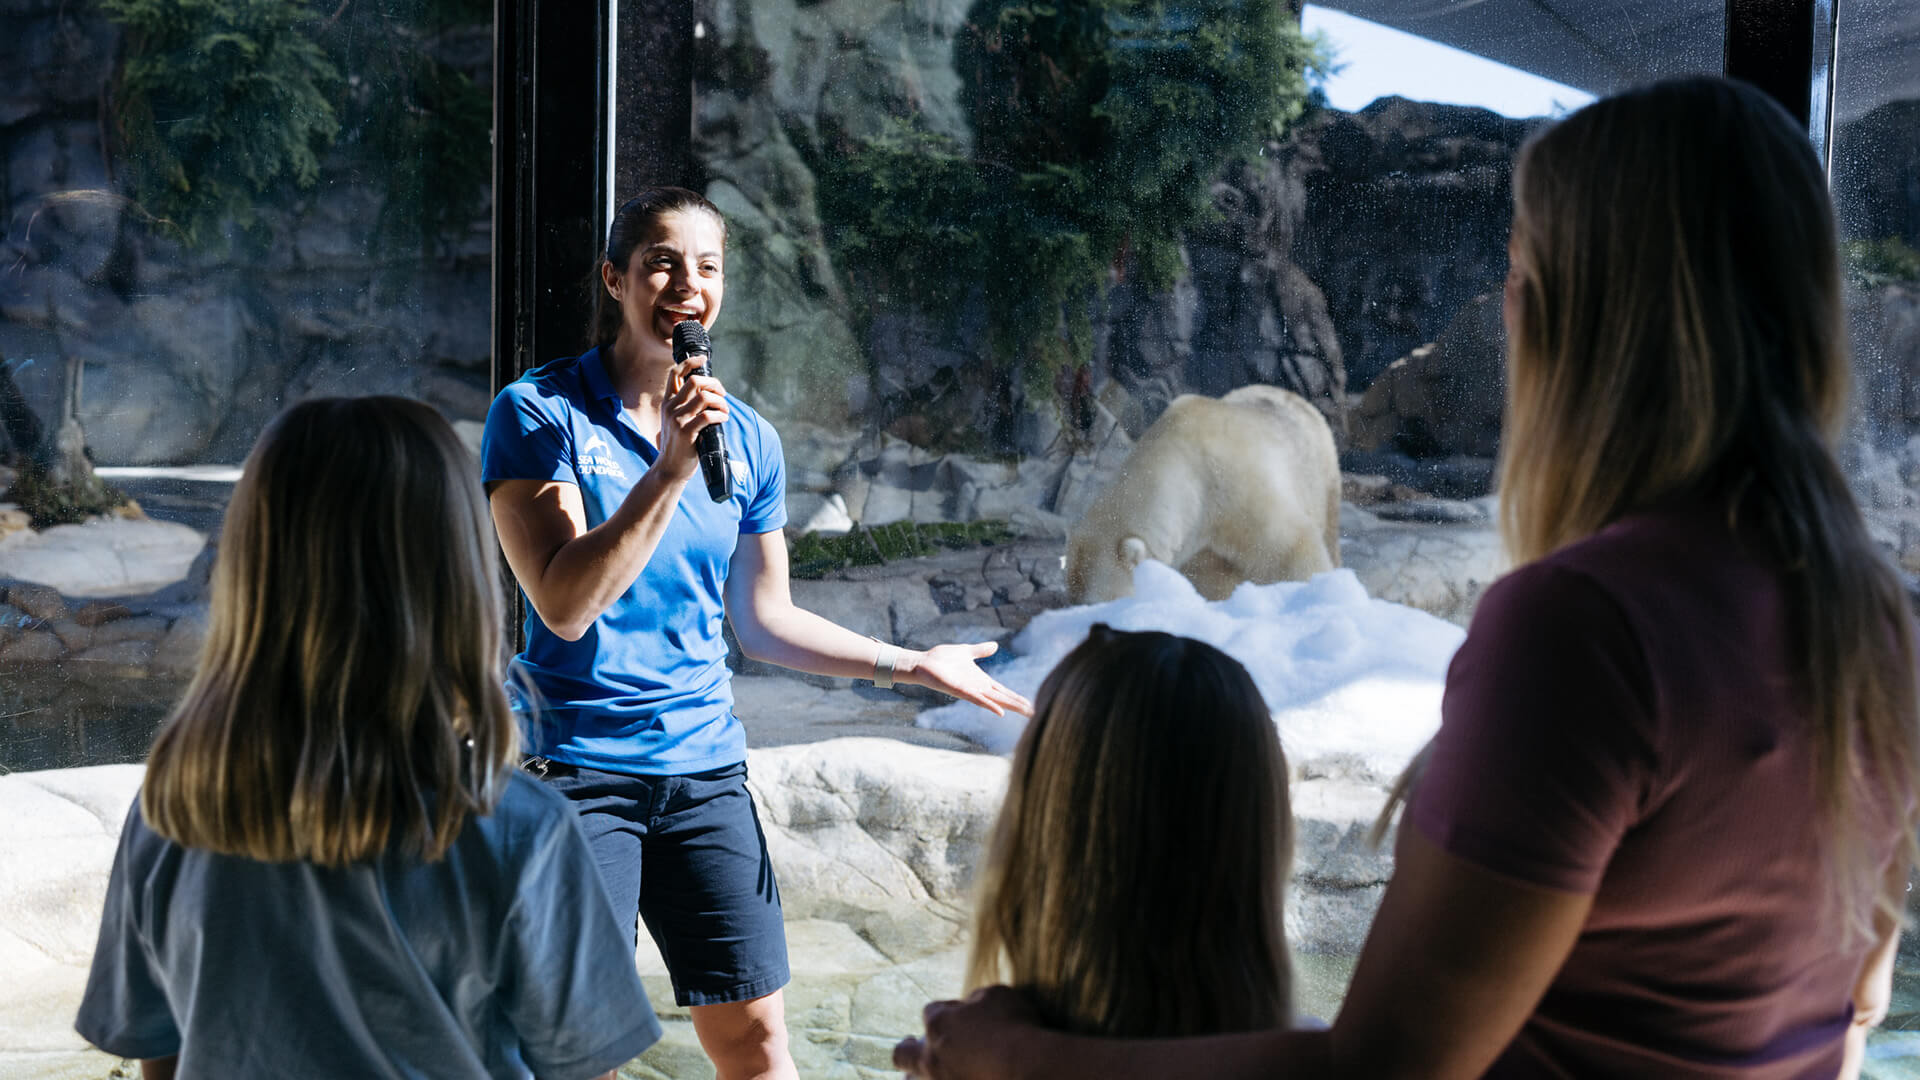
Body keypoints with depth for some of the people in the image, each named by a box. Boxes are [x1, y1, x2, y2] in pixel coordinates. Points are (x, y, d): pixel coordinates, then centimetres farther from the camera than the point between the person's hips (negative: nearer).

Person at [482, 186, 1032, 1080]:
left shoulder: (747, 438, 8)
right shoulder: (538, 414, -7)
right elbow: (565, 604, -17)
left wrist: (914, 665, 12)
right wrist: (670, 468, -22)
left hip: (703, 764, 5)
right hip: (577, 764, -4)